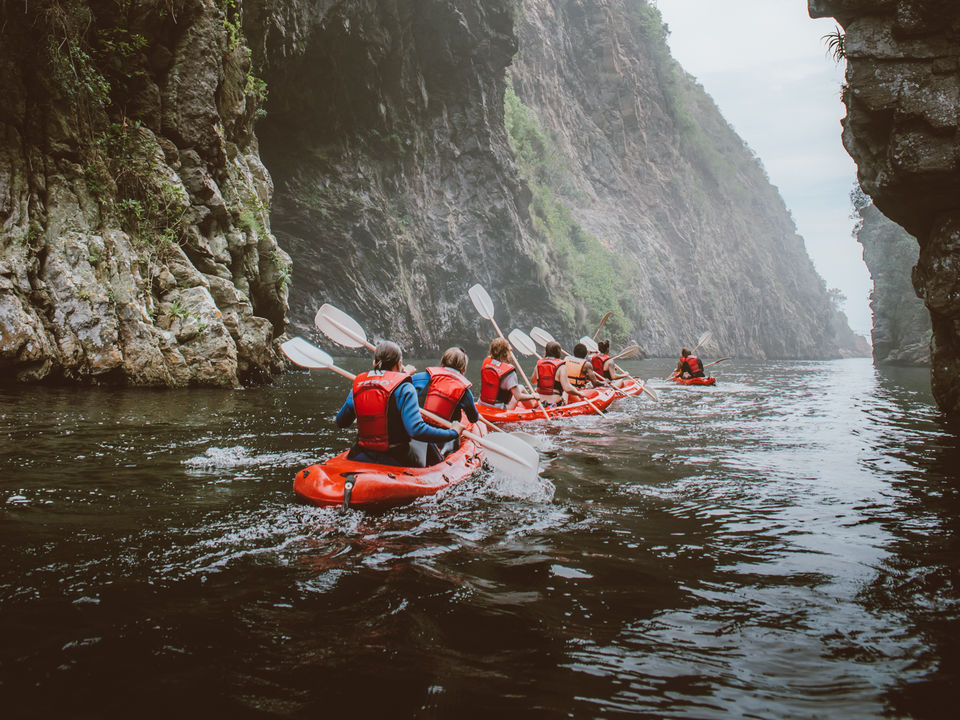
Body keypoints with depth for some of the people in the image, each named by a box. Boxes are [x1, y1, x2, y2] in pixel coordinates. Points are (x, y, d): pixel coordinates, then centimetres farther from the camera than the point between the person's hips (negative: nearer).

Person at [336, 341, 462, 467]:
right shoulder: (404, 388, -9)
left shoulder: (357, 385, 6)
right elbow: (416, 430, -19)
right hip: (395, 461, -4)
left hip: (360, 459, 5)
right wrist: (453, 433, -8)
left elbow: (341, 423, 15)